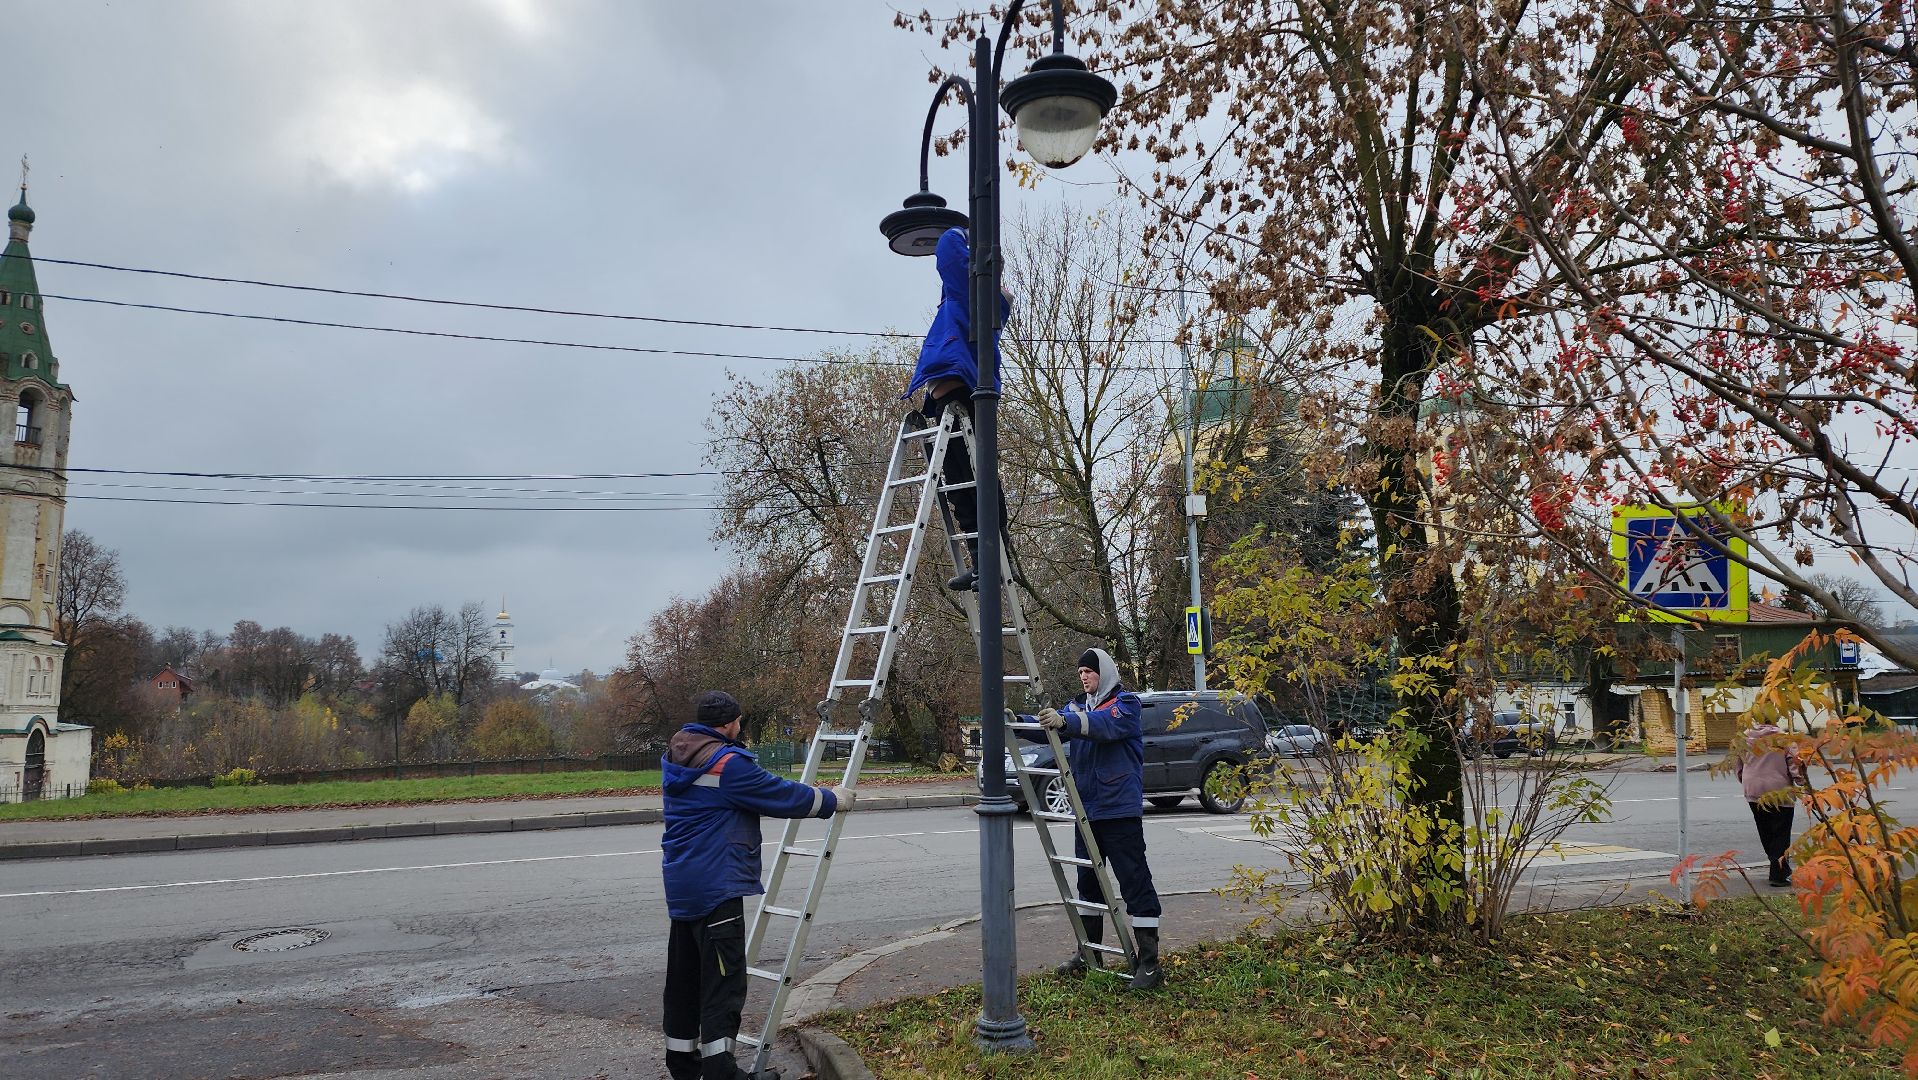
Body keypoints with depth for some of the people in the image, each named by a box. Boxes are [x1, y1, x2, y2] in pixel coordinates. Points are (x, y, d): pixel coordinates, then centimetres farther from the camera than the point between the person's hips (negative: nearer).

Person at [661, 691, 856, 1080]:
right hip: (717, 886, -10)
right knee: (723, 978, -5)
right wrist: (832, 800, 4)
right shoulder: (728, 763, -17)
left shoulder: (675, 758, 10)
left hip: (682, 886, 10)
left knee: (684, 974, 16)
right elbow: (782, 795, -10)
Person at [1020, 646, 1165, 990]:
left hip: (1120, 809, -7)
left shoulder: (1126, 703, -7)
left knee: (1135, 882, -6)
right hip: (1087, 810, 7)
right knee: (1088, 881, 16)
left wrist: (1066, 721, -43)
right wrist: (1018, 722, -19)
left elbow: (1106, 724, -27)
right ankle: (1089, 952, 28)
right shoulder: (1078, 706, 14)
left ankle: (1149, 963, -2)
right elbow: (1049, 727, 1)